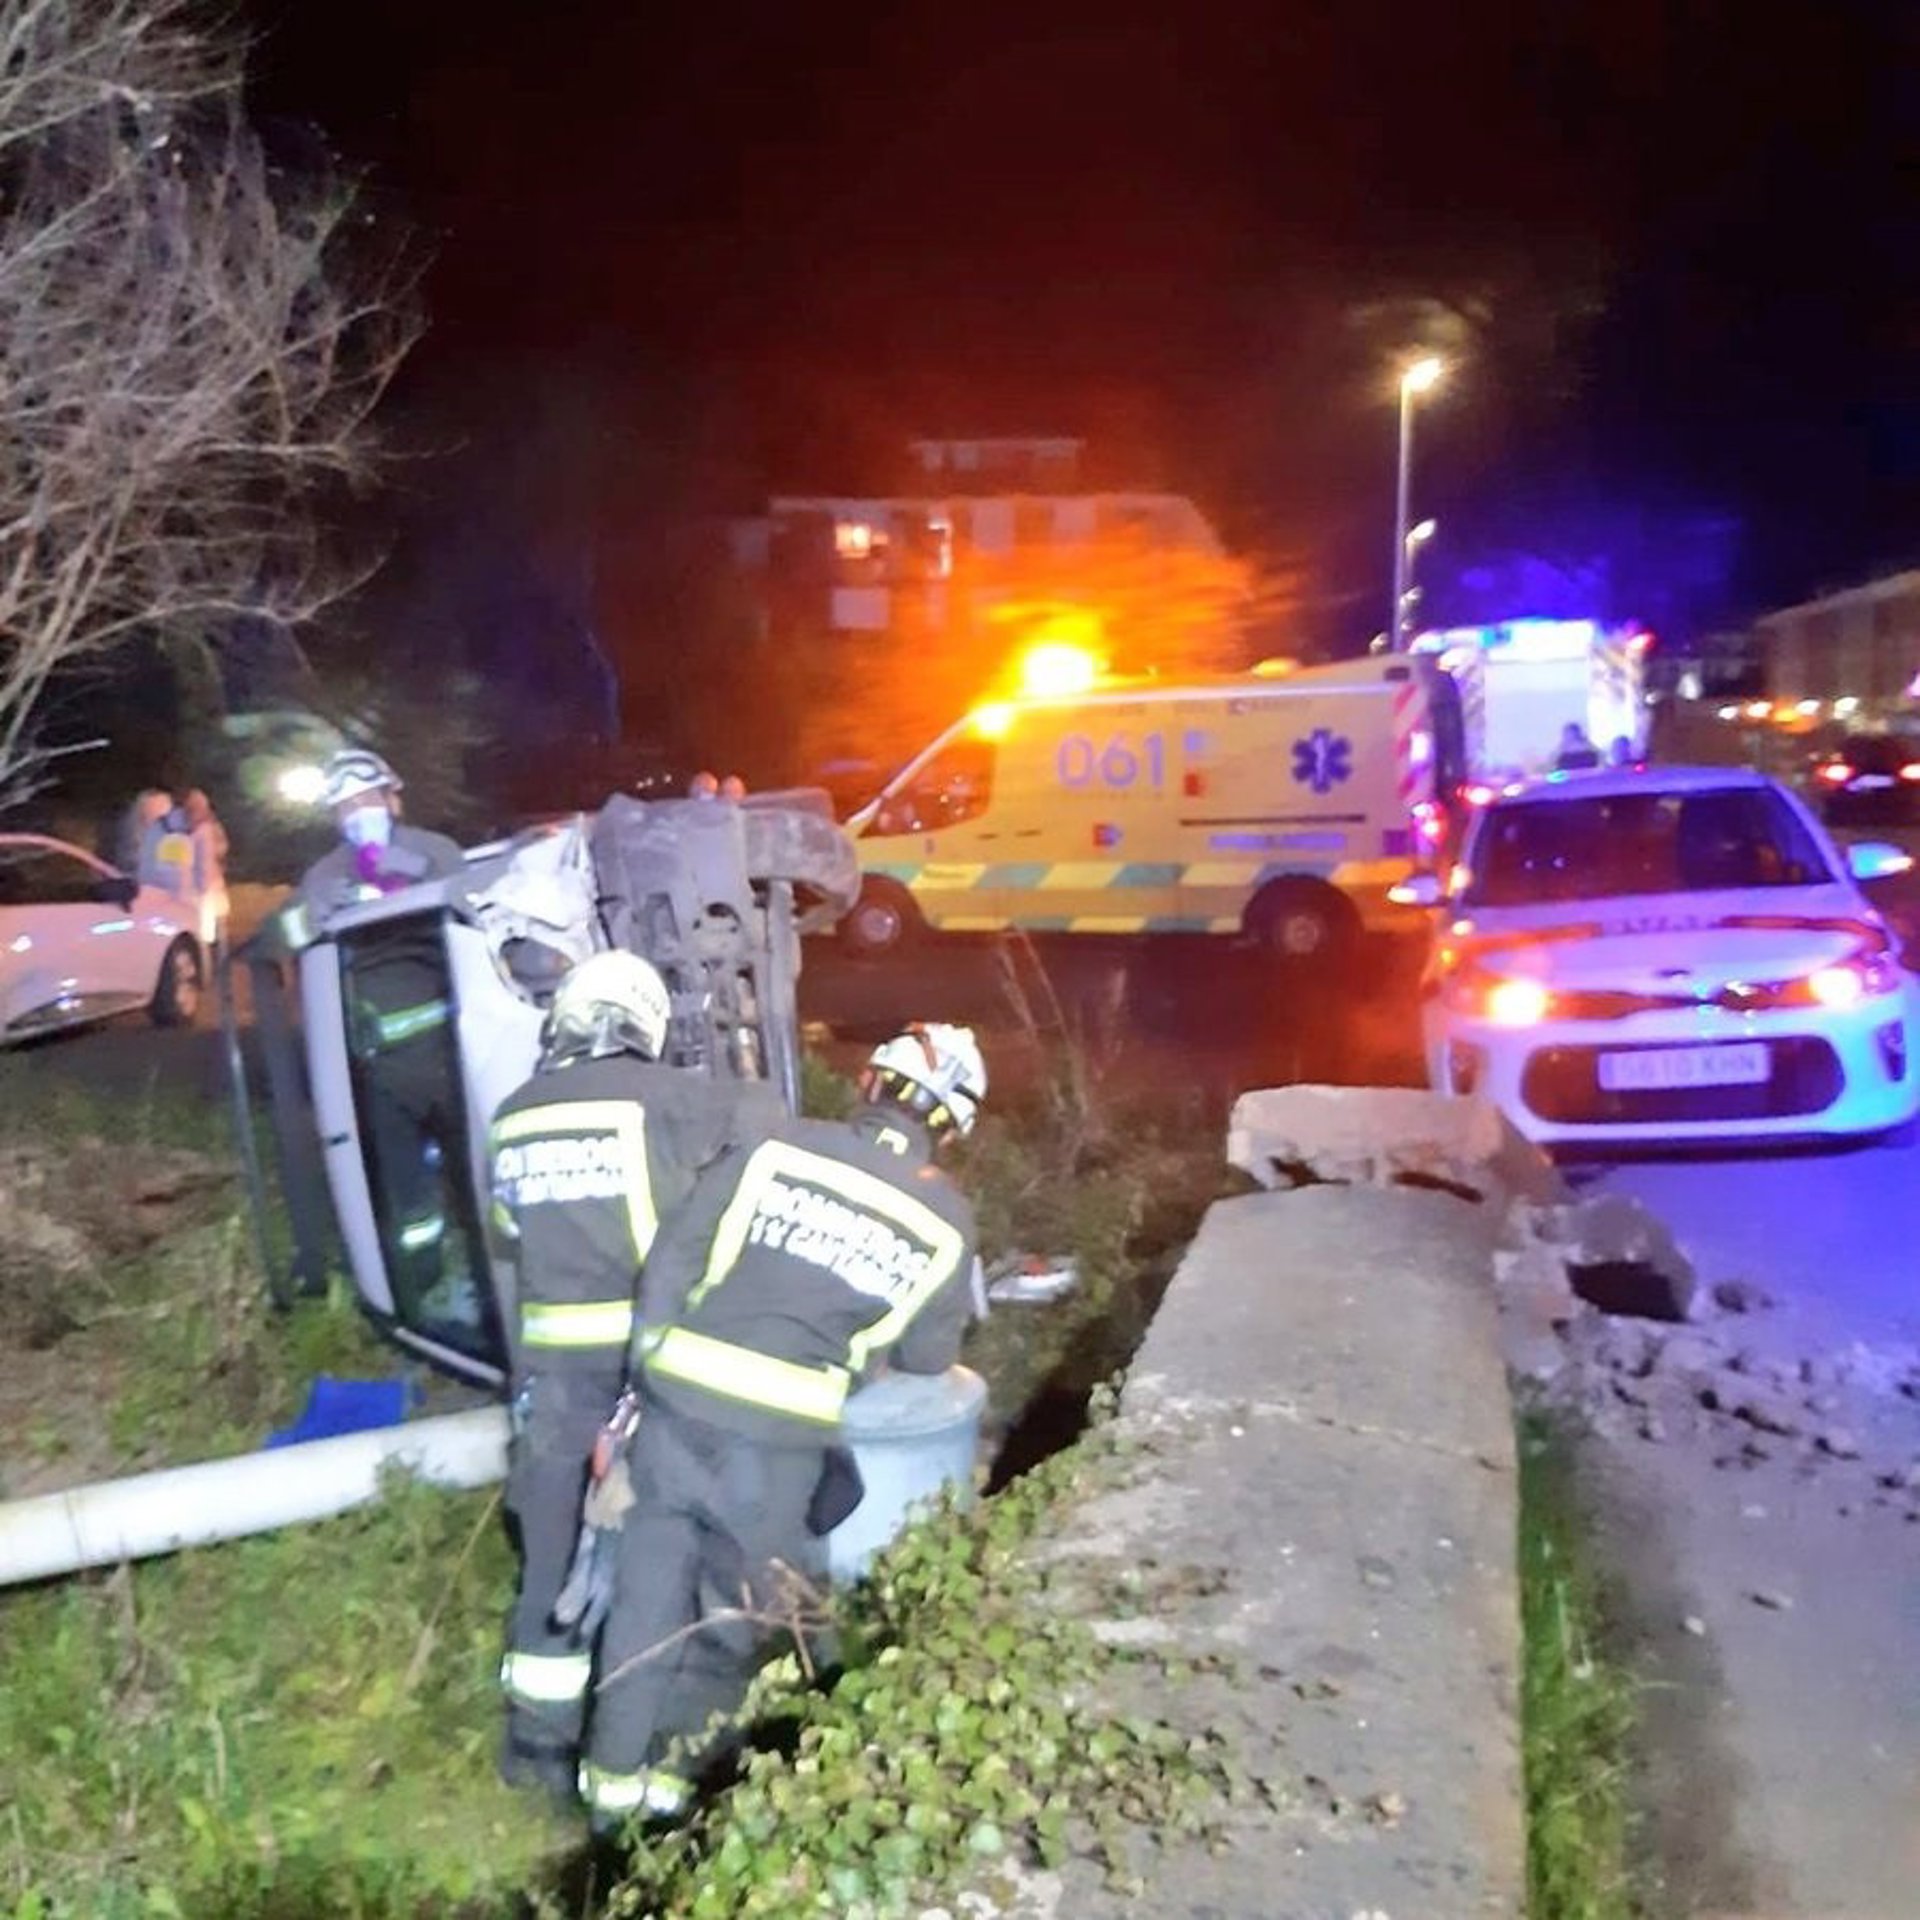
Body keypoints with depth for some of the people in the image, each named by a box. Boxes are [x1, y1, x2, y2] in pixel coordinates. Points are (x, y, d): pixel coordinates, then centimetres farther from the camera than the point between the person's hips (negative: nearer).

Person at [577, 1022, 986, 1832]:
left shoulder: (781, 1145, -2)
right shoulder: (947, 1219, -1)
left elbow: (673, 1253, -2)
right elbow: (926, 1355, 9)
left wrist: (649, 1362, 8)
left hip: (680, 1400, 1)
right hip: (780, 1439, -1)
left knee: (651, 1586, 17)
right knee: (738, 1608, 20)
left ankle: (615, 1771, 28)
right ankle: (673, 1772, 31)